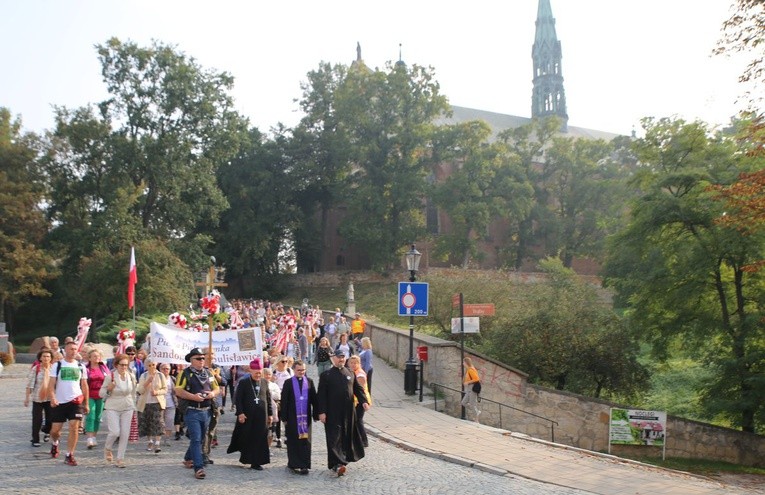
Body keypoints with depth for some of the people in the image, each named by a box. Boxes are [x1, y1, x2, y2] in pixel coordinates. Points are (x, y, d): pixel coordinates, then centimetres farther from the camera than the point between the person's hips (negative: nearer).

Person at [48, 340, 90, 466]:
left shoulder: (81, 366, 7)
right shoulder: (57, 365, 0)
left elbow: (84, 386, 12)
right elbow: (51, 384, -4)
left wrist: (86, 403, 10)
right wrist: (52, 398, -20)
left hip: (76, 401, 1)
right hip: (59, 402, -1)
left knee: (74, 427, -10)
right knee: (55, 429, 6)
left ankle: (69, 455, -2)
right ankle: (54, 444, 40)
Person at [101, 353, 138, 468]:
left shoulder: (131, 376, 3)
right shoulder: (110, 377, -8)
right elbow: (101, 394, -1)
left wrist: (133, 406, 16)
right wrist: (109, 389, -21)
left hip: (127, 408, 3)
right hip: (113, 408, -3)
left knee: (125, 434, -1)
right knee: (115, 432, -12)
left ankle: (120, 459, 10)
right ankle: (107, 448, 20)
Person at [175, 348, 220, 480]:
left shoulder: (208, 372, 14)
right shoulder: (186, 373, -4)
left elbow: (216, 388, 19)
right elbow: (178, 390, -11)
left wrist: (213, 393, -4)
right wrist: (193, 396, -22)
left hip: (206, 411, 6)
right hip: (192, 411, -6)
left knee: (200, 438, 17)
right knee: (196, 439, -11)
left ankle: (188, 459, 39)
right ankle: (198, 468, -12)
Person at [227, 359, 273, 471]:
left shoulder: (265, 383, 8)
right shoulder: (243, 382, -2)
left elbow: (268, 399, 12)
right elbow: (238, 399, -4)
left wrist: (270, 414, 9)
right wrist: (240, 413, -13)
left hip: (261, 415, 3)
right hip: (247, 415, -3)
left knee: (260, 439, 2)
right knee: (246, 437, 4)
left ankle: (256, 462, 7)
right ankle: (245, 457, 24)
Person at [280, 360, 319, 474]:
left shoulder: (309, 382, 5)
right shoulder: (288, 383, -1)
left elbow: (314, 399, 7)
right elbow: (284, 401, -1)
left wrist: (315, 414, 3)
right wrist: (284, 417, -5)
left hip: (305, 416, 2)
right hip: (292, 417, -2)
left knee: (305, 441, 3)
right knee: (293, 441, 2)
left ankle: (304, 464, 10)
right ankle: (294, 464, 11)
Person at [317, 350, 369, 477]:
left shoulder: (350, 374, 13)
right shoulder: (326, 375, -1)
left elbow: (358, 388, 13)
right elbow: (321, 395, -4)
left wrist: (363, 401, -5)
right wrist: (322, 412, -11)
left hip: (348, 412, 5)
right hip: (333, 413, -5)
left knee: (347, 436, 10)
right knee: (334, 437, -10)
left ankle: (344, 459, 25)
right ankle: (336, 464, -14)